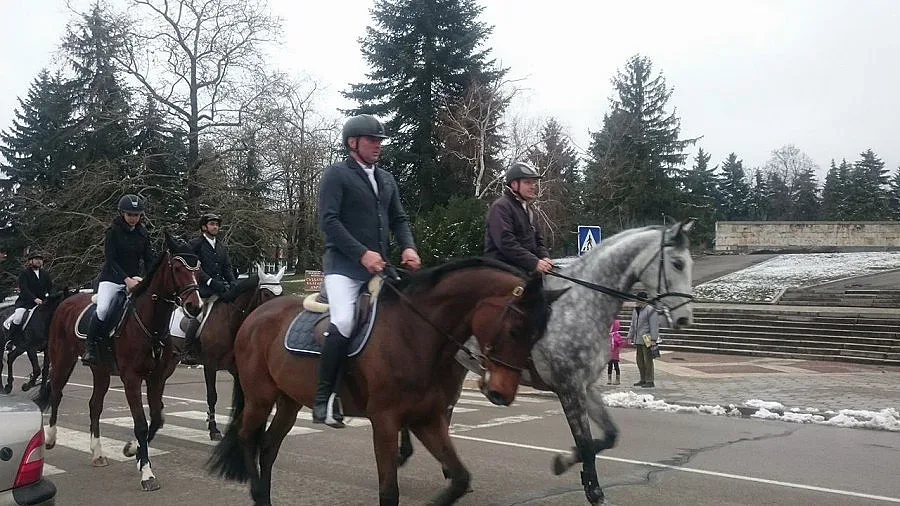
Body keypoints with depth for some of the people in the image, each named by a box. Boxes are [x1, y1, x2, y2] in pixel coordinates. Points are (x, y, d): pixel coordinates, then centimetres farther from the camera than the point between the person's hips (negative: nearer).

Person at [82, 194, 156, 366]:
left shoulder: (142, 234, 7)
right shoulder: (113, 232, -6)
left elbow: (150, 259, 5)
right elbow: (110, 260, -13)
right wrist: (126, 279, -24)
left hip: (134, 279, 4)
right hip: (112, 278, -4)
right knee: (102, 310, -26)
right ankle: (90, 347, -10)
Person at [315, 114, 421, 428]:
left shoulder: (387, 179, 20)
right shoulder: (336, 174, -1)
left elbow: (399, 219, 19)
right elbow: (328, 221, -11)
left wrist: (408, 247, -3)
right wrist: (362, 253, -19)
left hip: (379, 267, 7)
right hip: (344, 265, -7)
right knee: (344, 323, -27)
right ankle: (324, 398, -16)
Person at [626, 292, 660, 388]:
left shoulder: (651, 311, -10)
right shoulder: (635, 311, 15)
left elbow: (654, 326, -15)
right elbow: (633, 325, 21)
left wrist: (653, 339, -20)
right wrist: (630, 337, 16)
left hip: (647, 340, -8)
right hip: (638, 340, 8)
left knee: (648, 360, -6)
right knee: (639, 360, 11)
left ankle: (650, 382, -1)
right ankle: (643, 380, 20)